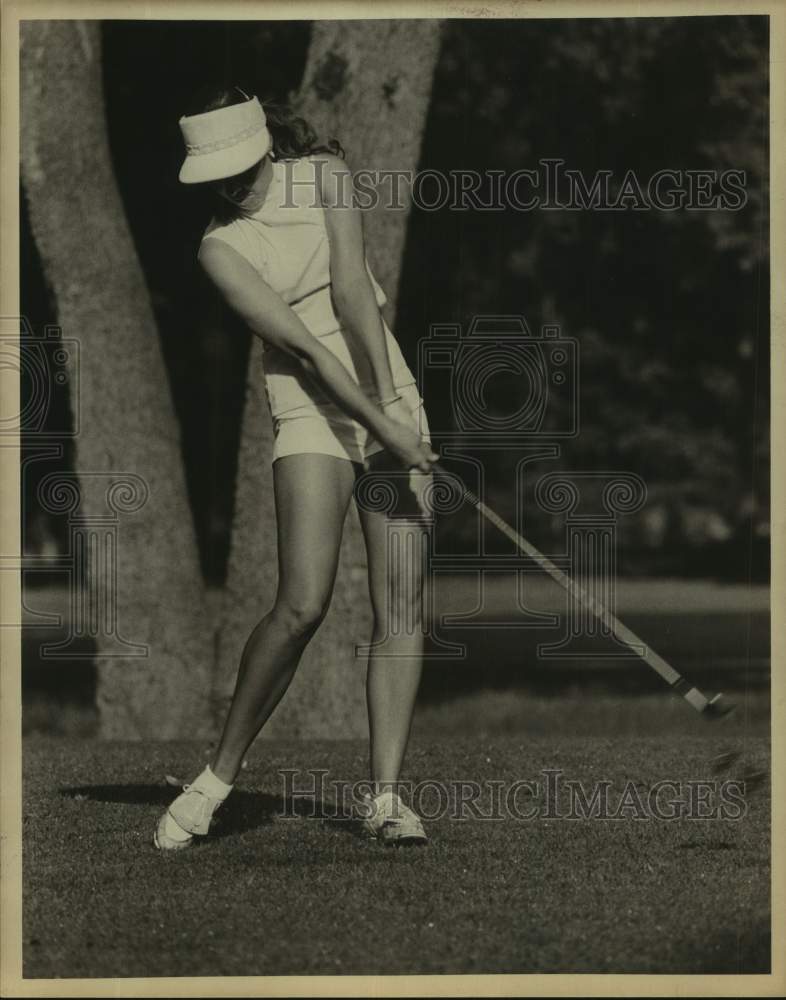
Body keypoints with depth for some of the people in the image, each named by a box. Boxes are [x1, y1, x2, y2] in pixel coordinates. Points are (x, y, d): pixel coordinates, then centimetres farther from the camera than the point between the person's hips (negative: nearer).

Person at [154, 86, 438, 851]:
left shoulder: (324, 176, 3)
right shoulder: (221, 247, -6)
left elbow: (351, 292, -7)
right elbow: (299, 343, -15)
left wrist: (391, 400, -17)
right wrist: (381, 422, -23)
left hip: (390, 393, 4)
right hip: (311, 414, -3)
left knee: (401, 601, -6)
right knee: (302, 603, -19)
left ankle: (384, 795, -5)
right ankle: (219, 775, -3)